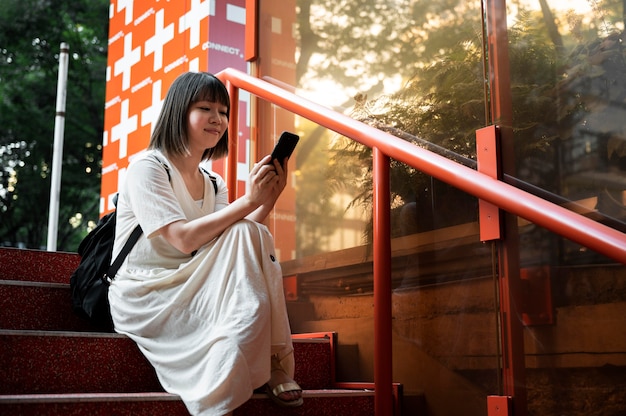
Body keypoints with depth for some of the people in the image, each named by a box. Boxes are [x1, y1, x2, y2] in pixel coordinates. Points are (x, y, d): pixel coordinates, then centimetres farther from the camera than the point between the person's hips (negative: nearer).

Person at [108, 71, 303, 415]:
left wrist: (269, 197, -16)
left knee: (254, 236, -20)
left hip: (192, 294, 7)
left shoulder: (214, 184, 14)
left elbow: (235, 243, -3)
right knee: (245, 236, -25)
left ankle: (270, 364, -20)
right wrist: (249, 200, -26)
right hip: (144, 298, -7)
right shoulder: (146, 168, -9)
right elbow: (184, 239, -23)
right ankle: (268, 367, -23)